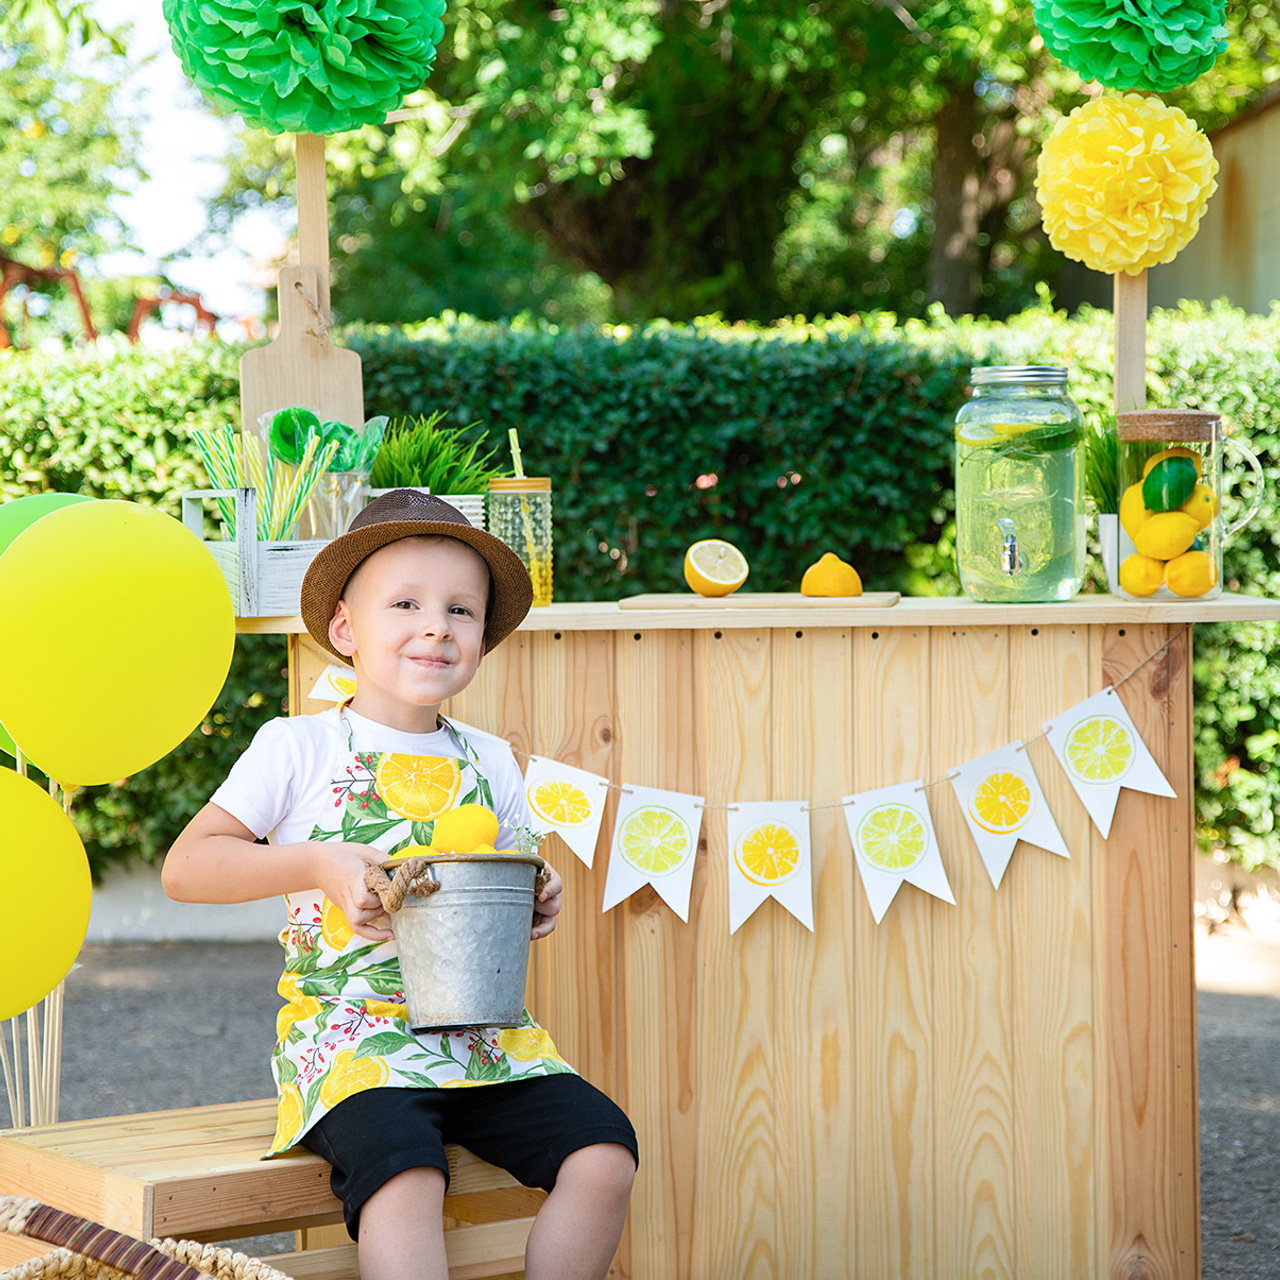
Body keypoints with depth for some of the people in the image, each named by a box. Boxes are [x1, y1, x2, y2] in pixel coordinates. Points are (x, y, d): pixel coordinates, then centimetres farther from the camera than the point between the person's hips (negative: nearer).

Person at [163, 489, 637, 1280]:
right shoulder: (298, 750, 0)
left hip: (483, 1031, 5)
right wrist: (317, 866, -14)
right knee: (405, 1174, -33)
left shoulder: (491, 763, 13)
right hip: (352, 1030, -5)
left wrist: (536, 905, -1)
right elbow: (185, 867, -2)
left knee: (603, 1155, -16)